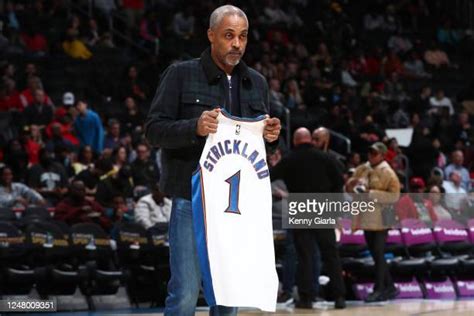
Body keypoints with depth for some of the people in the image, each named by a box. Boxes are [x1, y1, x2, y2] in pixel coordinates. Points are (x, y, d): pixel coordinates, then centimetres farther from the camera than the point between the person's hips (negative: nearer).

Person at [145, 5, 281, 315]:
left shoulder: (257, 83, 14)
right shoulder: (181, 74, 0)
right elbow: (154, 129, -4)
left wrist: (272, 136, -3)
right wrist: (195, 128, -22)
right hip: (192, 199, -5)